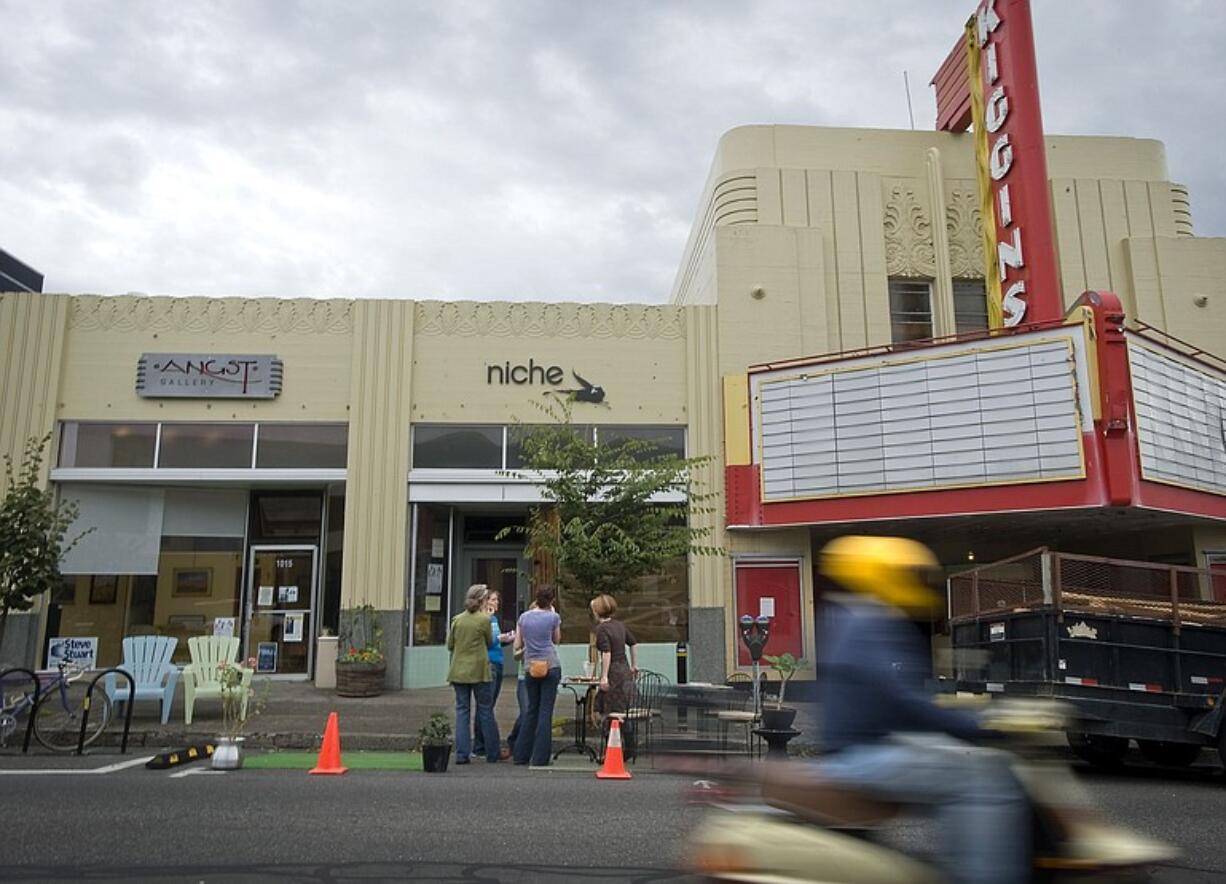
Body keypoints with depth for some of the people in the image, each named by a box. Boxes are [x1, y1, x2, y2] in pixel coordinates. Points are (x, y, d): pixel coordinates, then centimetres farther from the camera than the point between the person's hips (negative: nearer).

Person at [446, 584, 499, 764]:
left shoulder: (457, 619, 0)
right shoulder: (484, 619, -9)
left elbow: (450, 644, 6)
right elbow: (490, 643, 2)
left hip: (459, 671, 3)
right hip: (479, 671, -3)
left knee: (462, 710, 7)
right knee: (485, 710, 7)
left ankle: (462, 754, 3)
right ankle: (492, 753, 15)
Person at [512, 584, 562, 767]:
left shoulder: (524, 617, 4)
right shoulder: (553, 617, -4)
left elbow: (517, 645, 7)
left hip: (530, 668, 4)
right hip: (550, 666, -3)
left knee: (531, 709, 15)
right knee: (545, 711, 1)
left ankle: (522, 755, 17)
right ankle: (540, 757, 1)